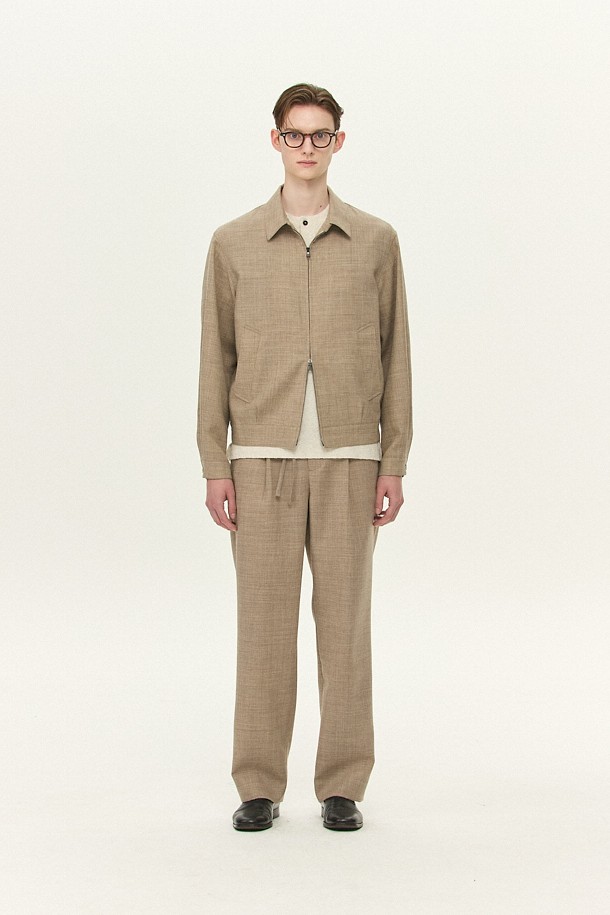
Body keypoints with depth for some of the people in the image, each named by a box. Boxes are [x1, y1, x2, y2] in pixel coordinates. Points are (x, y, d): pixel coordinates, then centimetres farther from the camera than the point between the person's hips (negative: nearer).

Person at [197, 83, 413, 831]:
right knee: (264, 623, 1)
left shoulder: (375, 242, 5)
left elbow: (395, 356, 5)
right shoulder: (233, 244, 5)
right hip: (263, 460, 0)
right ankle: (260, 788, 12)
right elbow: (216, 359, 5)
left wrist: (394, 465, -1)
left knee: (344, 621, 3)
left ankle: (342, 787, 12)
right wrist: (214, 469, -2)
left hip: (349, 461, 0)